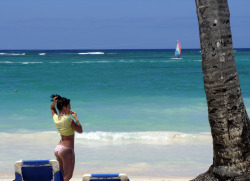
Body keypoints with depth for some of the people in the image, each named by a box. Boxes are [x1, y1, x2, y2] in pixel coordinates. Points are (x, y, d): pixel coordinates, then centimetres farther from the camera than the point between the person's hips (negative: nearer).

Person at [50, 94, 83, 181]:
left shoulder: (55, 118, 2)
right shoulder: (68, 119, -17)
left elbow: (52, 108, 25)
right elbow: (80, 130, -7)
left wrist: (54, 102, 3)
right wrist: (75, 117, -1)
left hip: (58, 148, 8)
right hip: (67, 149, -8)